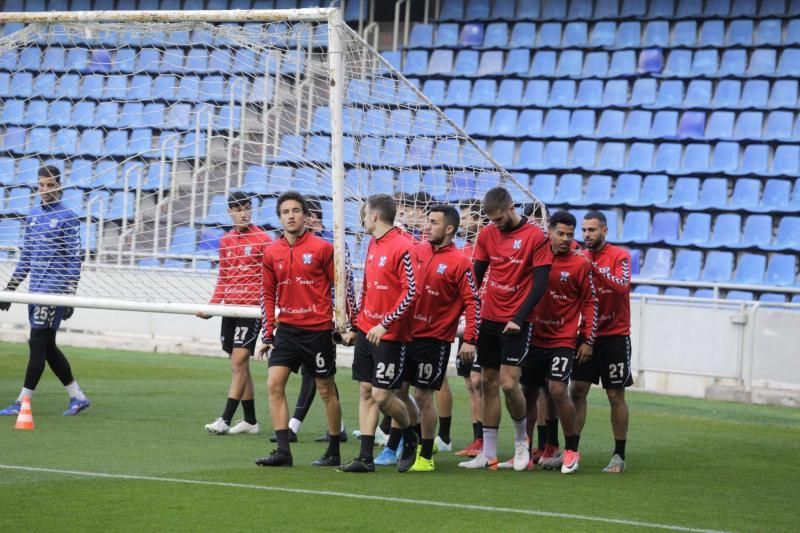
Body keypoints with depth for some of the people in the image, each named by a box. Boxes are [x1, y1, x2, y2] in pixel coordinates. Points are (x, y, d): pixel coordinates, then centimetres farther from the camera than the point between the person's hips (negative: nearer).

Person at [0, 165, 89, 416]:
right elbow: (25, 257, 21)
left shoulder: (68, 218, -6)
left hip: (54, 291, -8)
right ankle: (77, 397, 18)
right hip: (35, 291, 8)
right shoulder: (33, 216, 15)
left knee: (38, 345, -8)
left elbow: (74, 261, -8)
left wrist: (70, 297, -14)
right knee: (47, 347, 9)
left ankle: (22, 402, -6)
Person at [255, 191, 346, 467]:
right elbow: (268, 295, 11)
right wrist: (268, 333, 8)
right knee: (274, 384, -8)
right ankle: (283, 451, -7)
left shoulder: (323, 248, -8)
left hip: (318, 330, -4)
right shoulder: (272, 253, 5)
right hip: (287, 329, 4)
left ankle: (334, 453, 17)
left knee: (326, 390, 5)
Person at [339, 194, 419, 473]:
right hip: (367, 332, 8)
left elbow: (410, 292, -19)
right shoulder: (373, 245, 12)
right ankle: (365, 458, 7)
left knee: (382, 395, -7)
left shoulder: (402, 247, -15)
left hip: (390, 335, -8)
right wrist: (356, 327, 18)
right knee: (366, 392, 5)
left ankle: (410, 437, 20)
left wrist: (385, 324, -22)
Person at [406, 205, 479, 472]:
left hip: (434, 338, -6)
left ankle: (426, 457, 8)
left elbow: (472, 302, -10)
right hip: (407, 333, 6)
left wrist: (470, 340, -16)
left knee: (423, 395, -3)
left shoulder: (459, 262, -9)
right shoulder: (418, 252, 8)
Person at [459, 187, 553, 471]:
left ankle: (521, 440, 11)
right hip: (489, 319, 5)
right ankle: (488, 454, 10)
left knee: (509, 383, -12)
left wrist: (518, 318, -17)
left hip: (516, 323, -5)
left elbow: (540, 284, -10)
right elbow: (476, 276, 11)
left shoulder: (536, 236, -9)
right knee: (488, 383, 5)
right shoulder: (487, 235, 5)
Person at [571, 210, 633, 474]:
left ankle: (619, 456, 5)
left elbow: (622, 285, -24)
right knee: (577, 391, 0)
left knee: (616, 395, 0)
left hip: (614, 336, -4)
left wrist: (593, 266, -30)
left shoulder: (620, 256, -7)